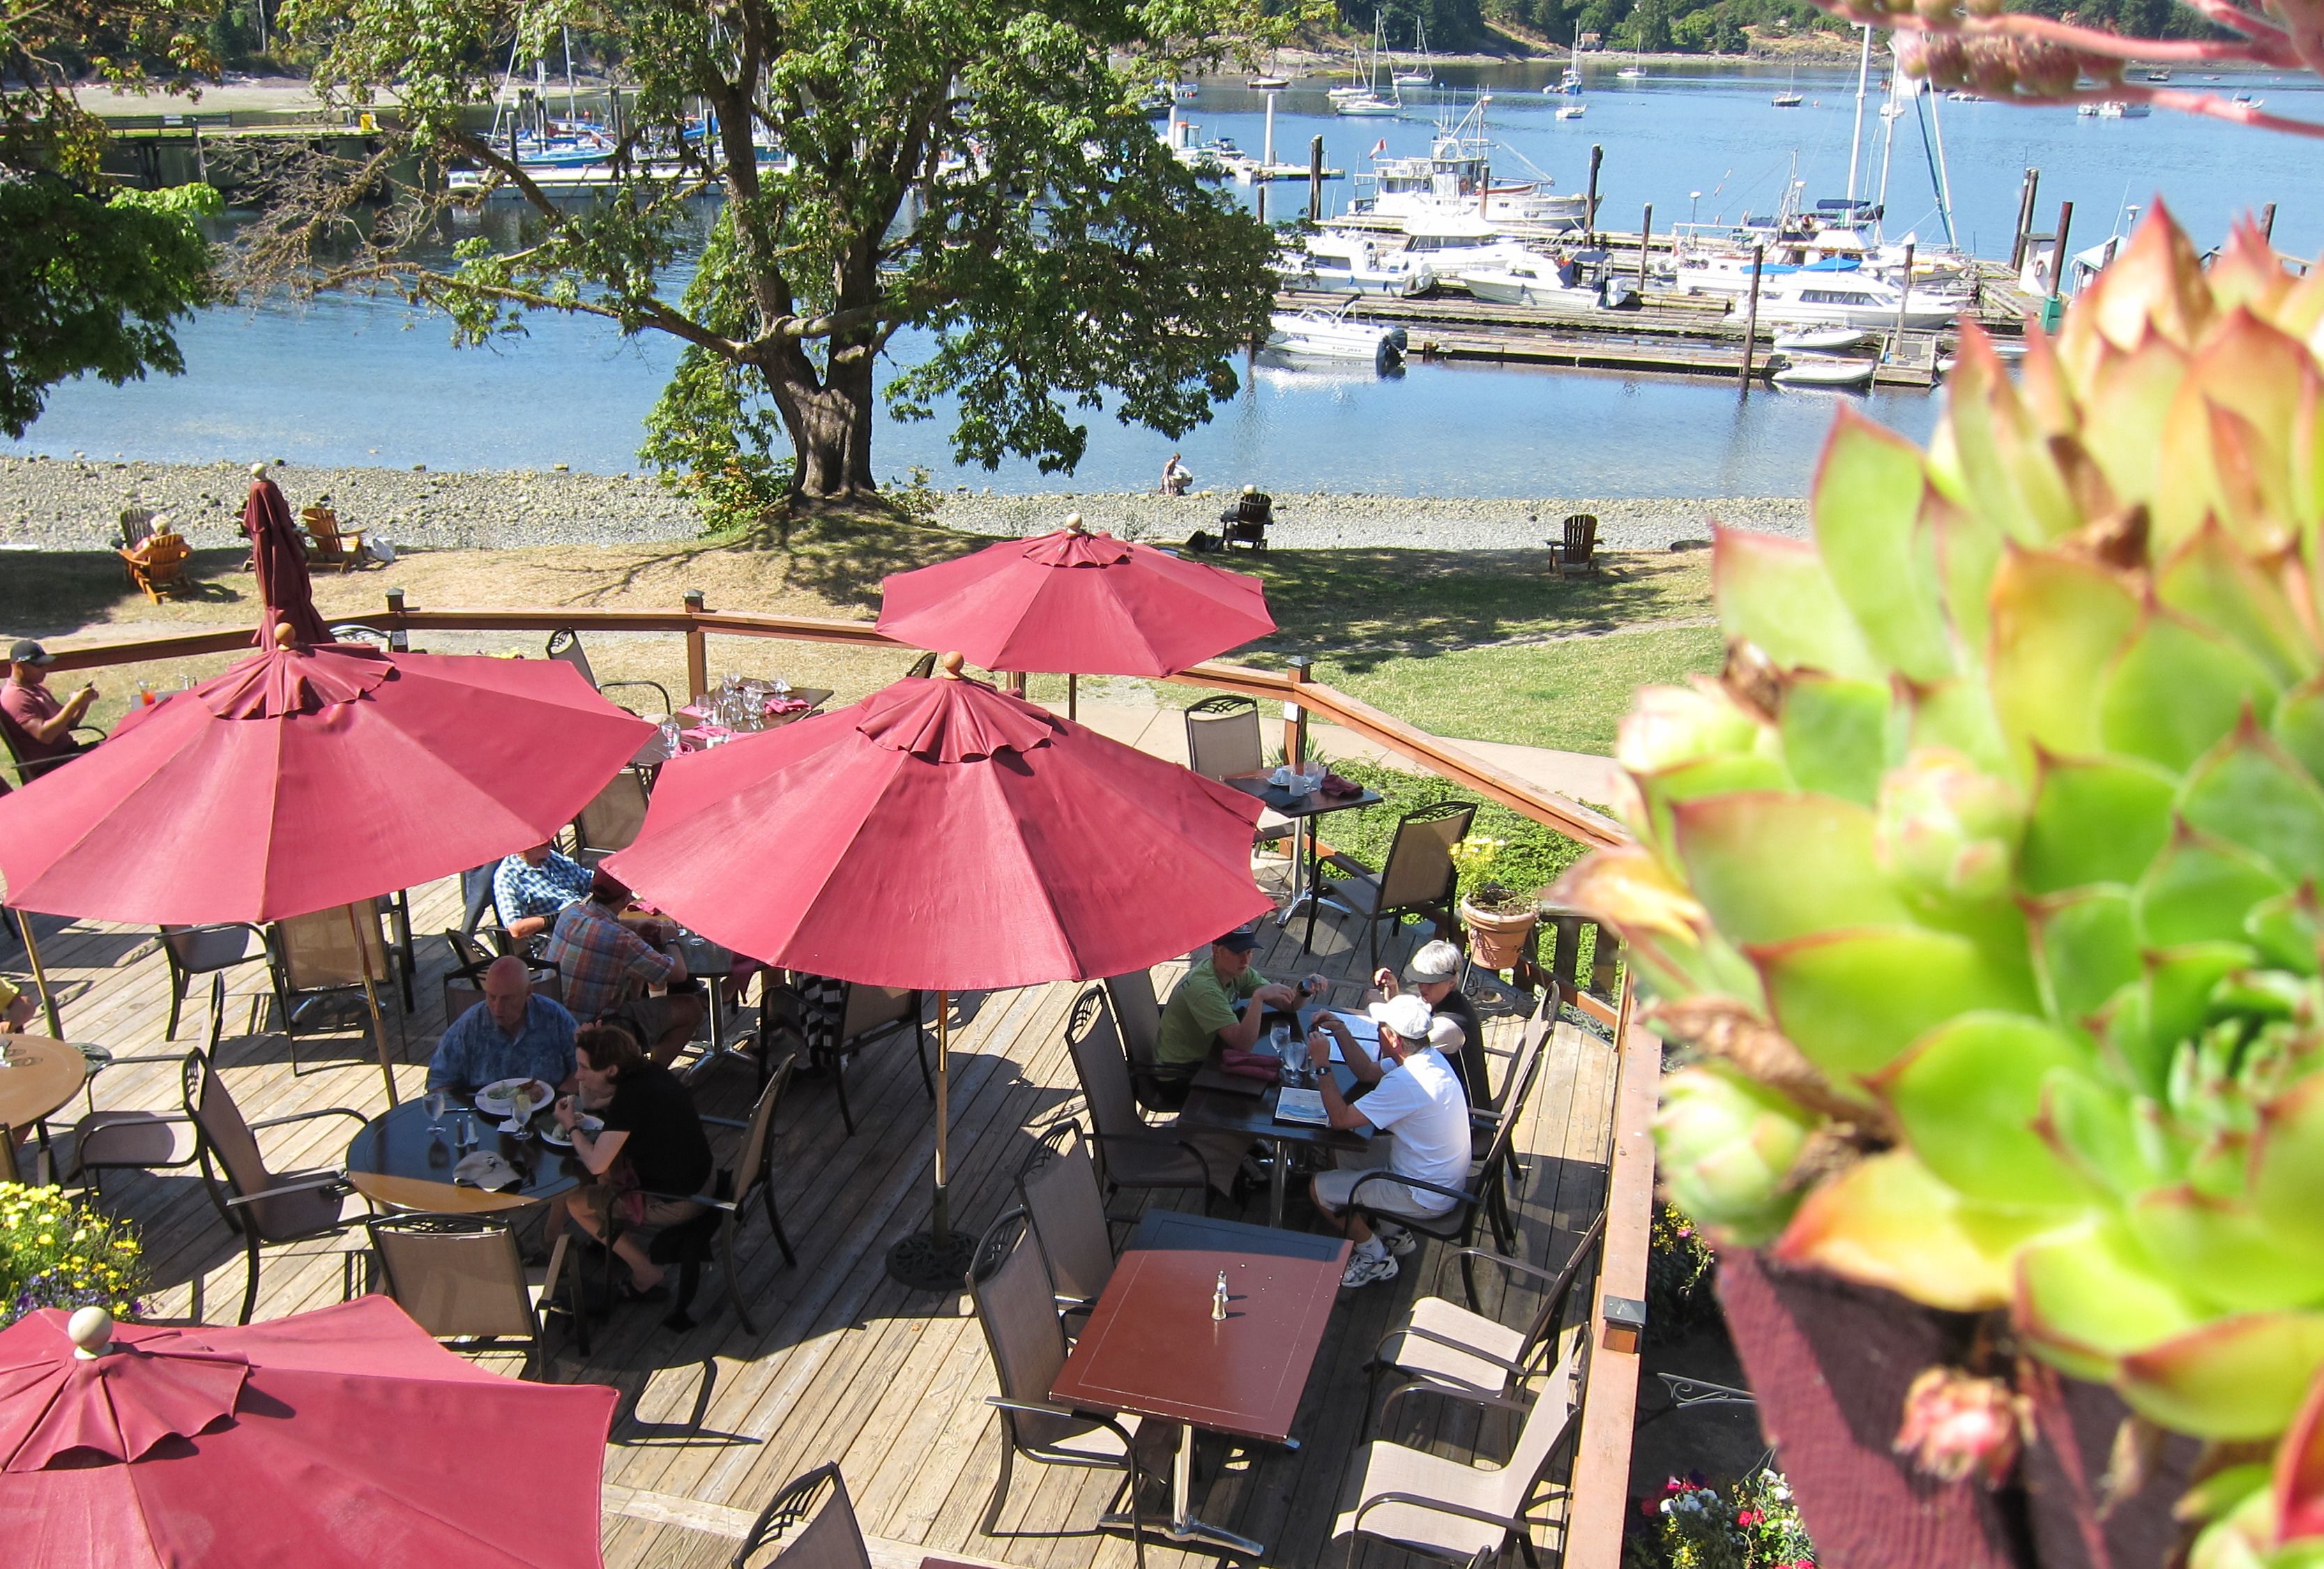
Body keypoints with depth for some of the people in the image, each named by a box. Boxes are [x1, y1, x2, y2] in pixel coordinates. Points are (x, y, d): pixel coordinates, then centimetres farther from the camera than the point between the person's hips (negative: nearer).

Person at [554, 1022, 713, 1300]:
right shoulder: (647, 1072, -2)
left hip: (675, 1203, -9)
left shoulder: (630, 1098, -28)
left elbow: (596, 1164, -25)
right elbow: (590, 1101, 15)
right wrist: (587, 1046, 1)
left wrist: (571, 1127, -8)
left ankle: (645, 1271, 10)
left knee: (574, 1201, 5)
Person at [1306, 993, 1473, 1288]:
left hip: (1425, 1197, -9)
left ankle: (1376, 1258, 15)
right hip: (1446, 1178, 9)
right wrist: (1341, 1032, 0)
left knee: (1319, 1188, -1)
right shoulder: (1427, 1057, -3)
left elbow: (1340, 1118, -28)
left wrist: (1322, 1065, -22)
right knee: (1345, 1151, 22)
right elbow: (1367, 1072, 12)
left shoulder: (1406, 1084, -33)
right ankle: (1393, 1233, 29)